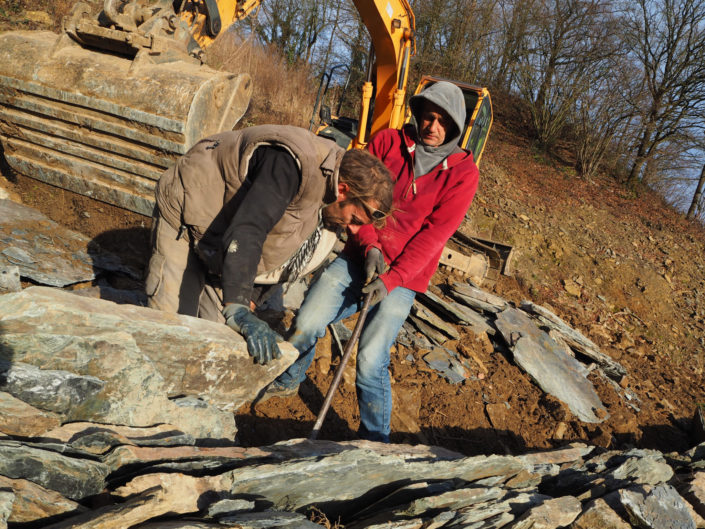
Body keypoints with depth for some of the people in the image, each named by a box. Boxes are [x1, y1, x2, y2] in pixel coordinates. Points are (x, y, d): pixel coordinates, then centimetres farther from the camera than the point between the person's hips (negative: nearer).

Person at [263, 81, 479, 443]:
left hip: (403, 277, -3)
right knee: (305, 324, -7)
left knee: (370, 362, -12)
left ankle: (375, 440, 13)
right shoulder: (388, 141, 3)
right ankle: (288, 381, 26)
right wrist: (369, 246, -14)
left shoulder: (462, 172, -4)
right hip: (359, 256, 3)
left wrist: (391, 279, -17)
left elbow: (434, 234, -10)